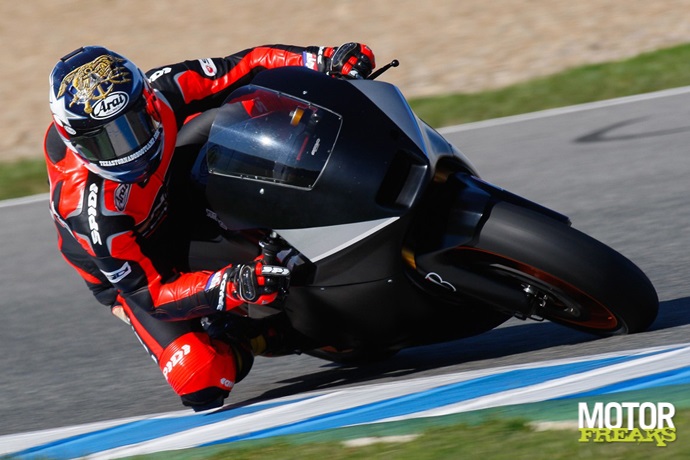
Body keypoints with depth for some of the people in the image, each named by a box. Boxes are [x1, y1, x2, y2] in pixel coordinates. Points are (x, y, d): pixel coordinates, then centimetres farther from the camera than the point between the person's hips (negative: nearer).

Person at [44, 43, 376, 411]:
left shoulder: (161, 92, -29)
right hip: (132, 268, -5)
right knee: (201, 376, -24)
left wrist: (328, 61, -33)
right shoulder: (90, 210, -40)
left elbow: (249, 66, -19)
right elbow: (149, 292, -35)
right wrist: (233, 286, -49)